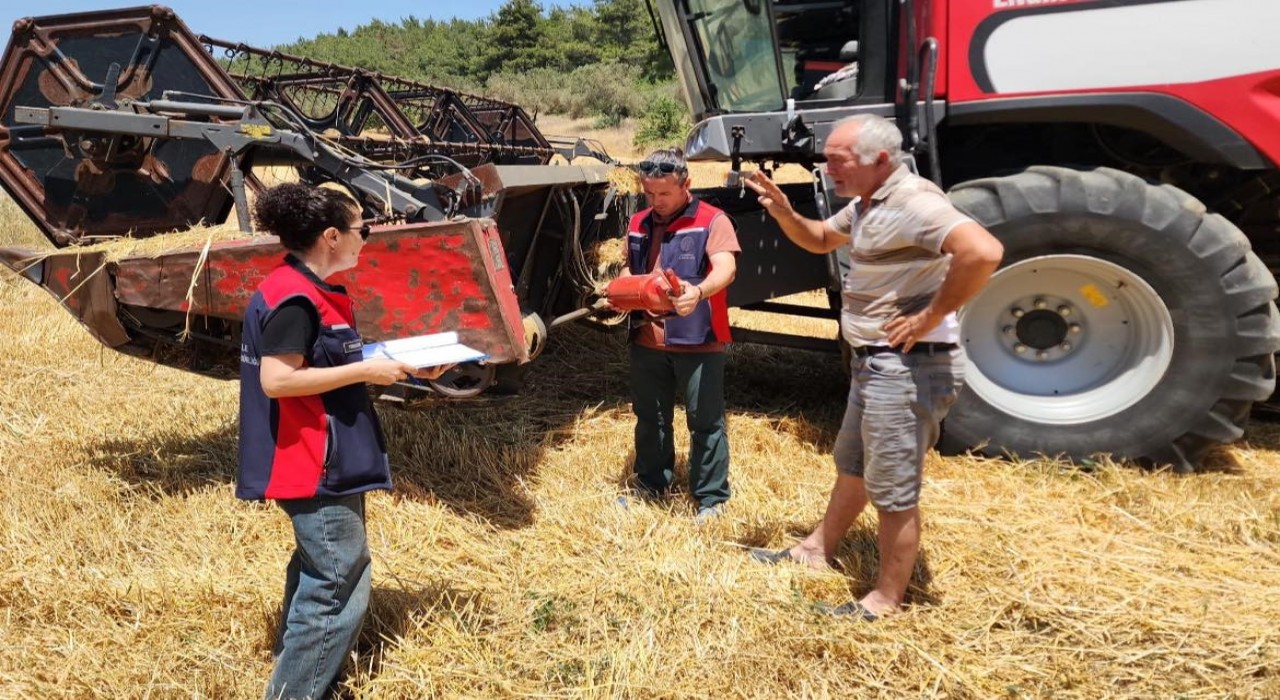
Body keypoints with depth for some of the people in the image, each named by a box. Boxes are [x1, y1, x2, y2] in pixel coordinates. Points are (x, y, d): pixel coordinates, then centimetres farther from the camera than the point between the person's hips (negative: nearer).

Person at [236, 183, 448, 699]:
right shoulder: (294, 298, -20)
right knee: (339, 587, -4)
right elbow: (276, 380, -25)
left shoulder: (312, 292, 12)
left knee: (317, 576, 20)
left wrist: (398, 366, 6)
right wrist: (366, 371, -22)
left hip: (327, 460, 11)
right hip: (313, 464, -11)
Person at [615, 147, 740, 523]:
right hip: (647, 339, 6)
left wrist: (698, 291, -42)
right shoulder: (638, 224, 11)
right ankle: (650, 483, 36)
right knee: (650, 417, 18)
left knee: (705, 421, 4)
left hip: (697, 339, -5)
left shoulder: (712, 220, -7)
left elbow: (726, 269, -22)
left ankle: (711, 499, 16)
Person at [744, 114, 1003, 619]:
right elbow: (820, 240, 26)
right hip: (874, 363, 11)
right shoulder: (867, 203, 9)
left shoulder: (911, 200, -22)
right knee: (852, 464, 24)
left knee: (893, 488, 2)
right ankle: (818, 551, 43)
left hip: (908, 367, -11)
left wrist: (930, 317, -26)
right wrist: (783, 211, 6)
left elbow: (983, 252, -36)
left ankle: (886, 601, 18)